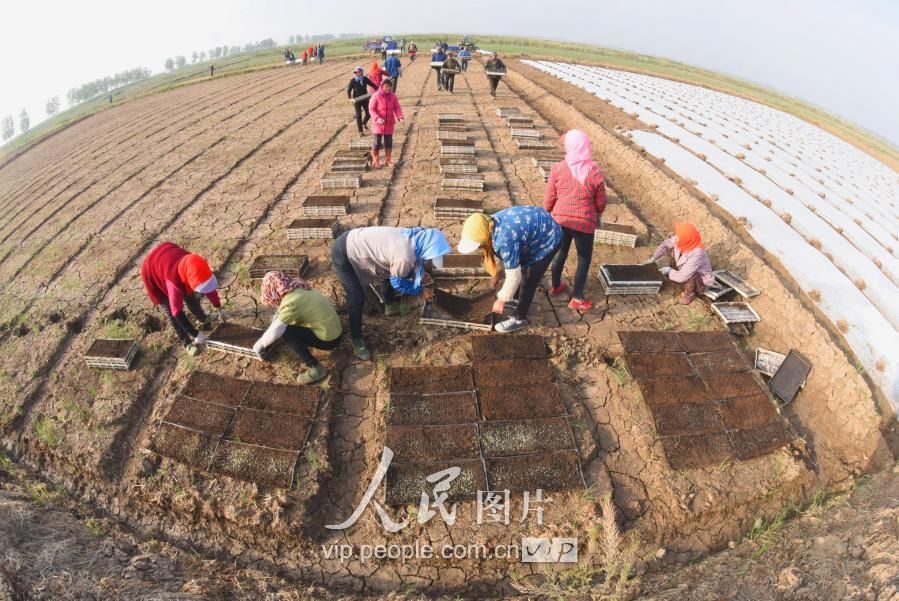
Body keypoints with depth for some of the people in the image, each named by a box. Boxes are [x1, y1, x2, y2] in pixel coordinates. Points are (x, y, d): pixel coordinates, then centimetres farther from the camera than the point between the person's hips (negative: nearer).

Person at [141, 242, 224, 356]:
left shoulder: (195, 268, -29)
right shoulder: (174, 280, -45)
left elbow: (210, 288, -11)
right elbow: (177, 312, -37)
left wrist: (220, 310, 0)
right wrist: (195, 334, -32)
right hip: (153, 272, -5)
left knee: (190, 297, 19)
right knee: (172, 312, 0)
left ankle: (203, 318, 47)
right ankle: (186, 342, 18)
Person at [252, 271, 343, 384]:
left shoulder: (291, 303, -23)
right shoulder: (297, 288, 2)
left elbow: (273, 333, -15)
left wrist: (260, 344, 0)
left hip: (329, 339, -8)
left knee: (285, 331, -14)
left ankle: (315, 368, -9)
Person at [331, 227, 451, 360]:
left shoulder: (411, 237, -7)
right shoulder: (404, 256, -32)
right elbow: (398, 283, -14)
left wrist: (420, 278, 7)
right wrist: (420, 290, -2)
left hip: (355, 243, 9)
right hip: (344, 253, -9)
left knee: (392, 271, 15)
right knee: (357, 299, -11)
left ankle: (389, 305, 39)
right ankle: (356, 340, 8)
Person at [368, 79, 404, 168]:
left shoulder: (393, 96, -1)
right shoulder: (376, 96, -12)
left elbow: (397, 108, -1)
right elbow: (371, 109, -12)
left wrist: (400, 117, -19)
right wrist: (377, 118, -27)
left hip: (389, 124, 3)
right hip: (379, 124, -3)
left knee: (389, 144, 10)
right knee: (377, 143, 4)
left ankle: (387, 161, 24)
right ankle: (375, 161, 19)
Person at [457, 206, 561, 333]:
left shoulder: (504, 239, -39)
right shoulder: (491, 225, -13)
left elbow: (514, 276, -28)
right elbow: (496, 251, 9)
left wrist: (502, 300, -15)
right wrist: (496, 273, 21)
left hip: (548, 239, -8)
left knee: (528, 281, -2)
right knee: (518, 266, 22)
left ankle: (519, 319, 14)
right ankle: (516, 298, 44)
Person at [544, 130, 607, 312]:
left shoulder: (558, 169, -11)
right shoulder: (595, 173, -12)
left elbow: (549, 197, -3)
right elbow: (600, 202, -2)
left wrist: (548, 214, 15)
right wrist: (598, 216, 19)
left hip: (561, 220, 3)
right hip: (585, 223, -2)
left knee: (560, 253, 24)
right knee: (584, 259, 13)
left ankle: (555, 286, 42)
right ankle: (577, 298, 18)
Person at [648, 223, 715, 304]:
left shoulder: (696, 254, -42)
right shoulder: (683, 242, -25)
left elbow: (681, 277, -38)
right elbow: (665, 244, -7)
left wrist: (669, 271, -21)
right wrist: (654, 258, -16)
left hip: (700, 279, -6)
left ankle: (690, 292, -5)